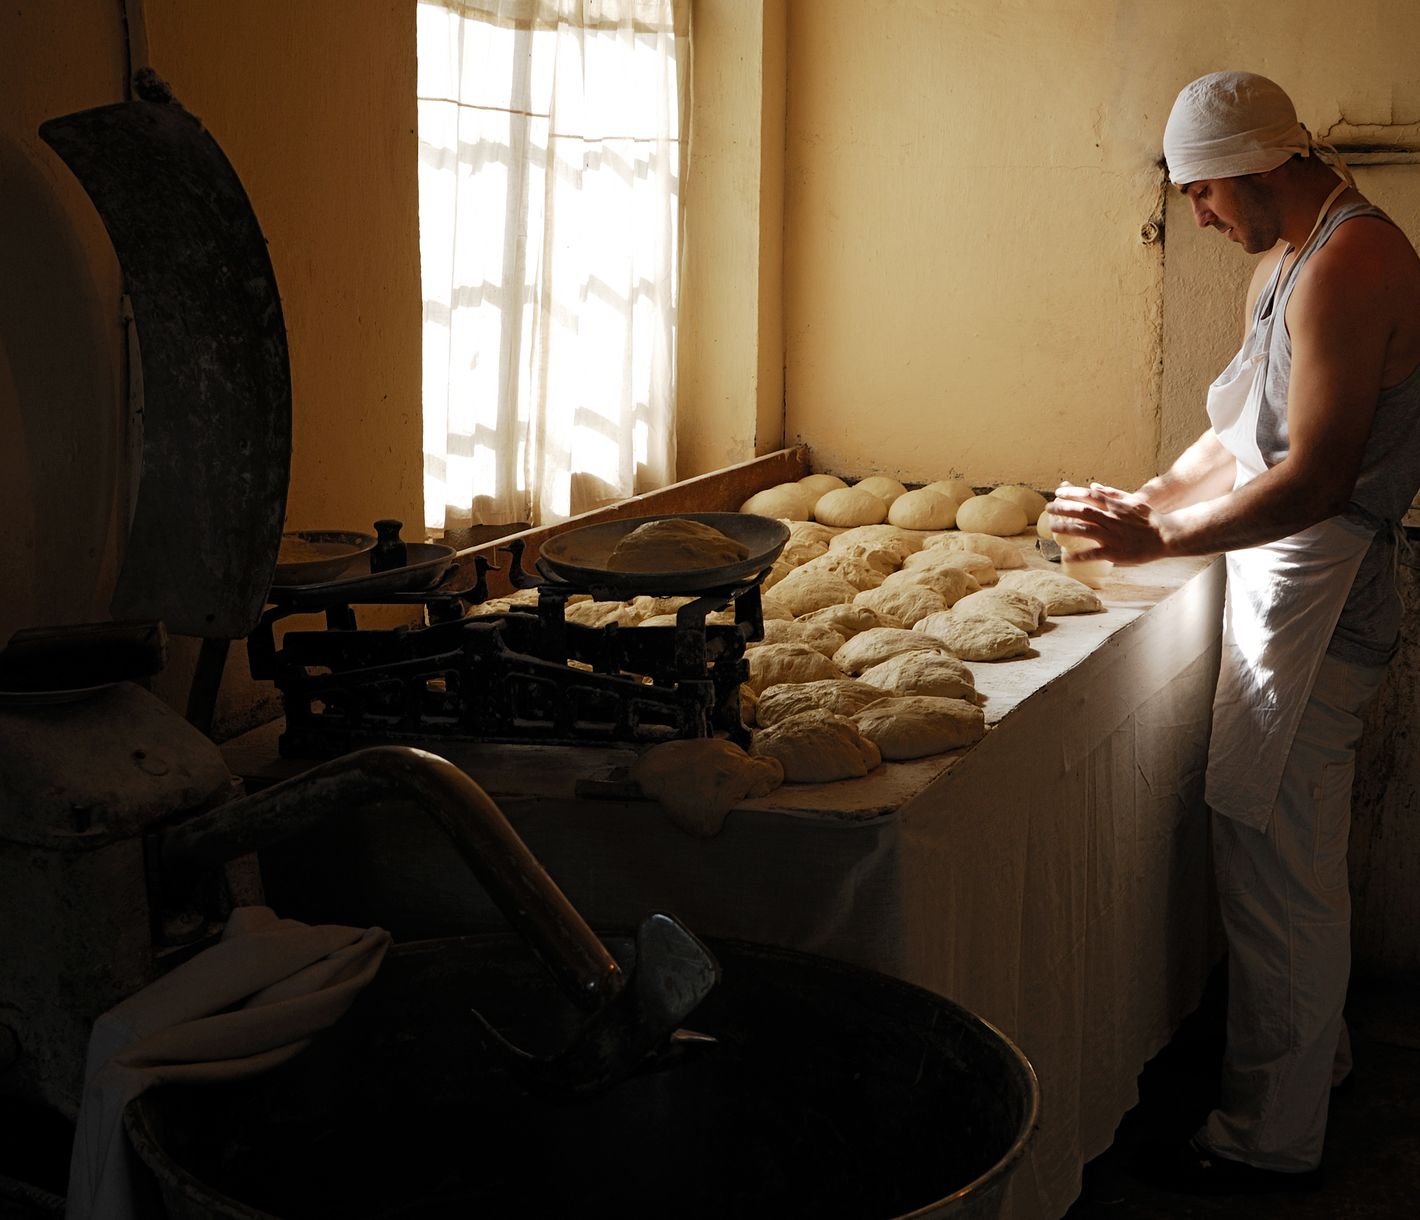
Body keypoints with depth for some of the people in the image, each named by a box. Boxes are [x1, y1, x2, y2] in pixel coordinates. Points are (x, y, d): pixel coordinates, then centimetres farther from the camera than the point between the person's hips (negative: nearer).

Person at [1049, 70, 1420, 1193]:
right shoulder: (1285, 262, 14)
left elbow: (1317, 480, -24)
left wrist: (1157, 541, -18)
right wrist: (1145, 499, 12)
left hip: (1316, 599, -10)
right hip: (1284, 584, 10)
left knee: (1273, 867, -4)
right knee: (1299, 856, 20)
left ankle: (1273, 1139, 7)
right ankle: (1316, 1051, 37)